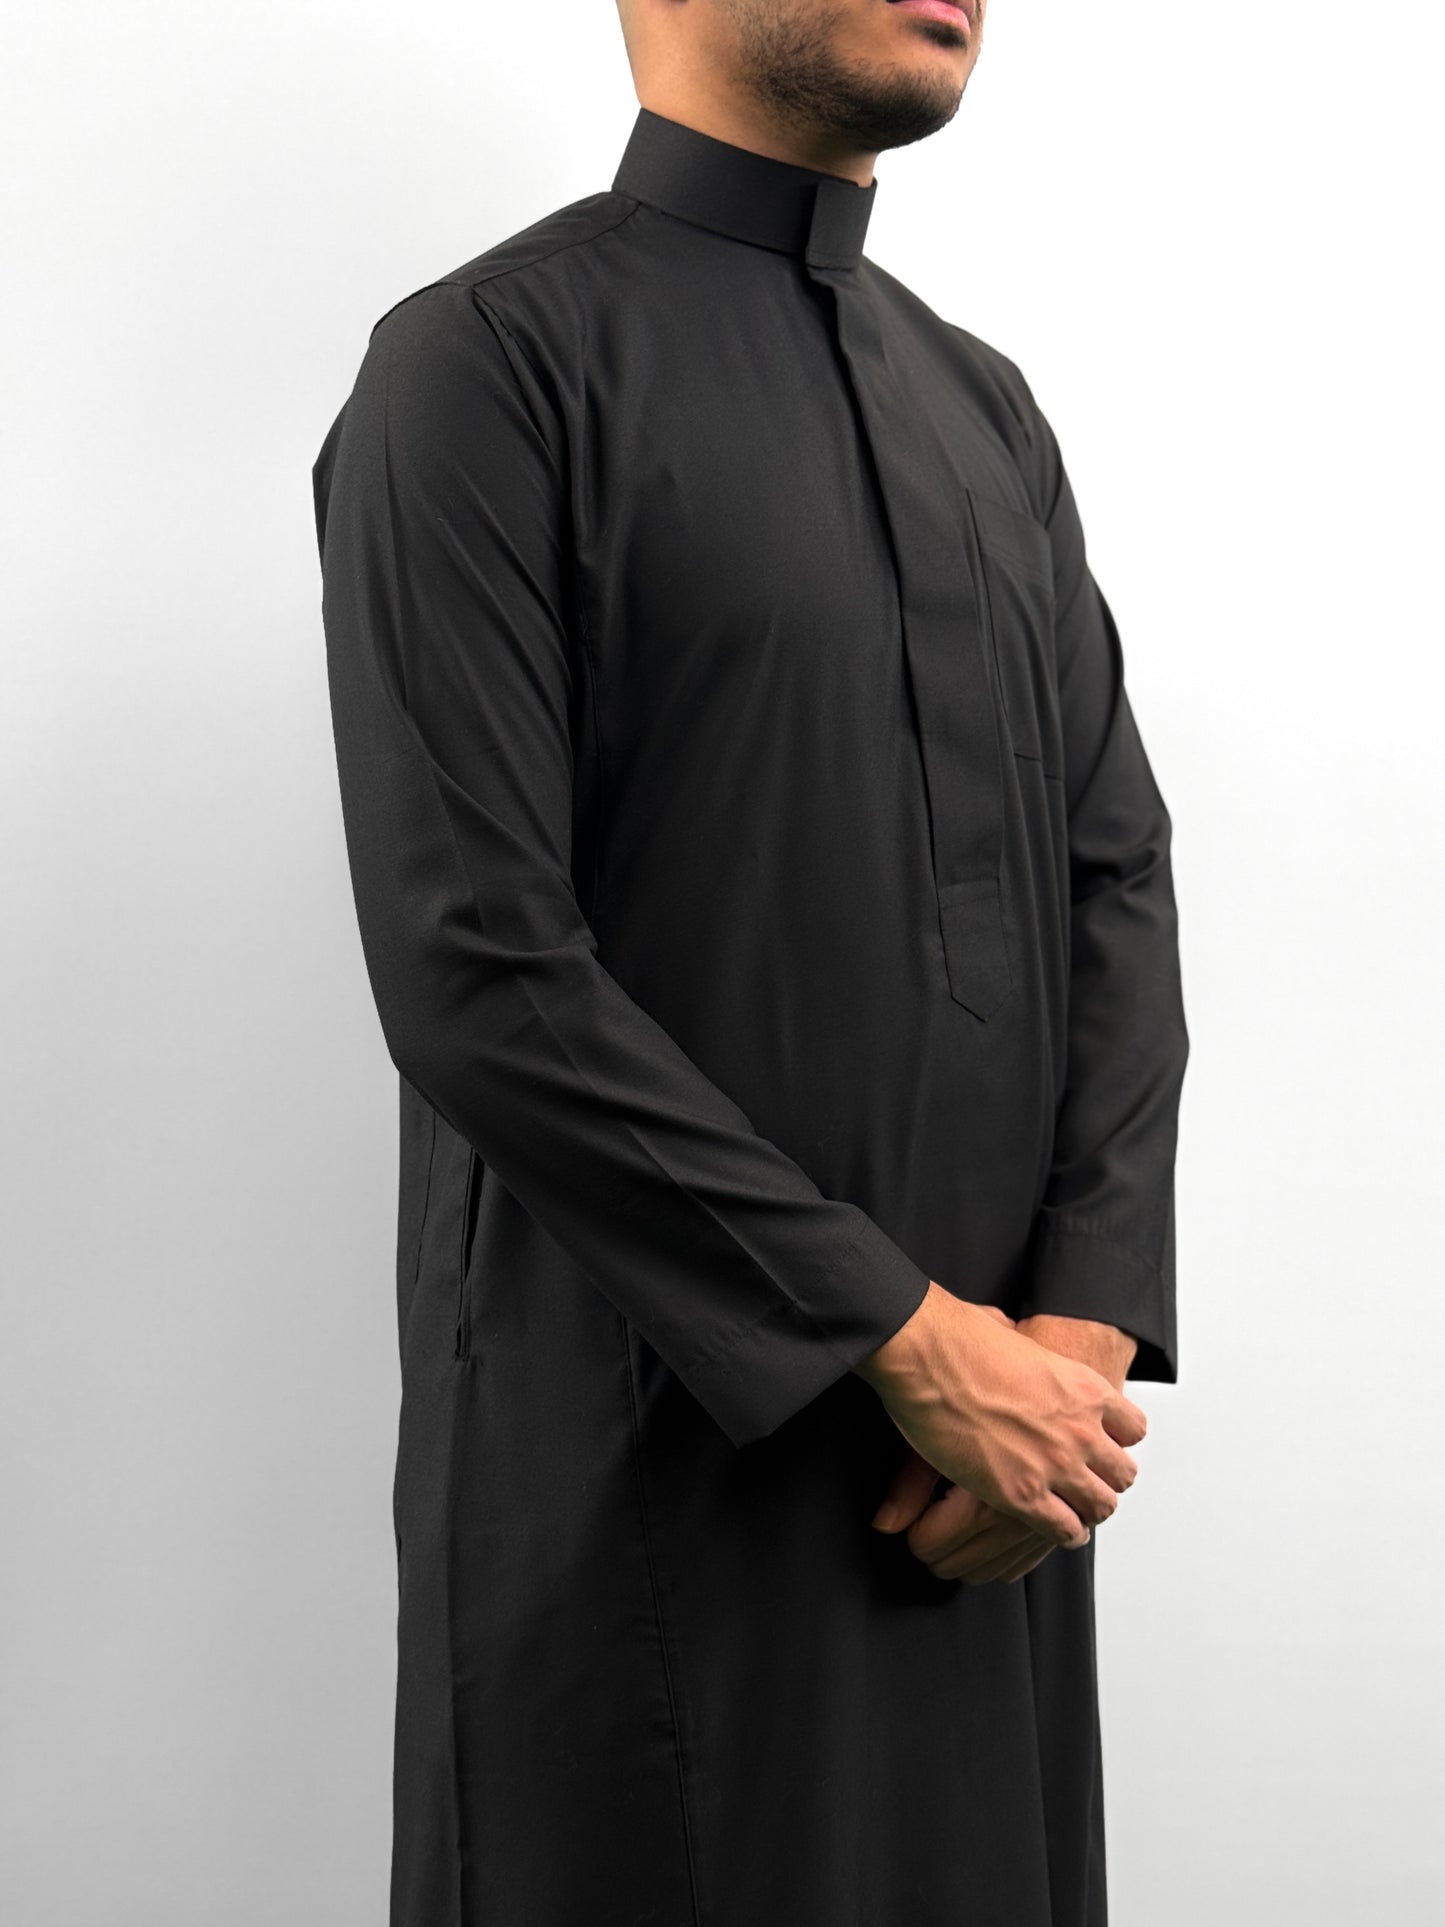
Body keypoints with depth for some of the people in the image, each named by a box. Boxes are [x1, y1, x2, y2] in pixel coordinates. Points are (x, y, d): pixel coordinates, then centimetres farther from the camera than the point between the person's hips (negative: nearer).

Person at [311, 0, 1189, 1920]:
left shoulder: (989, 410, 12)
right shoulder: (487, 366, -9)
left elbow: (1120, 879, 7)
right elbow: (473, 976, -17)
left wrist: (1088, 1325, -7)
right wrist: (905, 1333, -16)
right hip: (655, 1459, -6)